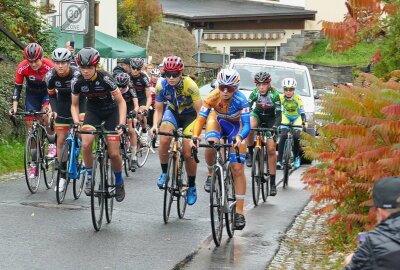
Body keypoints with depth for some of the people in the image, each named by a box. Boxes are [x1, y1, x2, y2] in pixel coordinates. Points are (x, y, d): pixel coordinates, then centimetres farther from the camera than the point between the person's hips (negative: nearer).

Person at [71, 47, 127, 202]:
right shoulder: (77, 82, -18)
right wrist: (76, 123, -21)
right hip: (93, 111, 2)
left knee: (113, 153, -8)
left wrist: (121, 123, -31)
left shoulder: (105, 79, -28)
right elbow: (74, 105, -4)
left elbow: (121, 102, -20)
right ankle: (89, 176, -2)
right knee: (85, 144, -24)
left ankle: (119, 182, 18)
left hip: (111, 112, -2)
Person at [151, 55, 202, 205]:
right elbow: (158, 110, -10)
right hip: (173, 112, 3)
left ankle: (192, 186, 12)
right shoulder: (161, 86, -20)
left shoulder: (190, 85, -30)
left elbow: (200, 111, -24)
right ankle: (164, 173, -6)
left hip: (190, 115, -2)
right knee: (164, 140, -28)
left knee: (188, 153, -10)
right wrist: (155, 125, -29)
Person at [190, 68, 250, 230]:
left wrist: (239, 138, -59)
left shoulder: (241, 100, -33)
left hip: (235, 126, -1)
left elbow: (246, 125, -39)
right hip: (217, 120, 1)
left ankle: (239, 212, -7)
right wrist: (195, 137, -49)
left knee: (237, 168, -11)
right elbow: (201, 118, -32)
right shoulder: (212, 97, -29)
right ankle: (211, 173, -1)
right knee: (210, 146, -34)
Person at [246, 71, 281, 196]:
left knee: (271, 149, -10)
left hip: (270, 118, -2)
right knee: (250, 127, -36)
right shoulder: (255, 93, -21)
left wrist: (274, 127, -46)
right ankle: (250, 153, -13)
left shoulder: (274, 95, -27)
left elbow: (278, 115, -29)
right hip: (258, 115, 2)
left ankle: (272, 183, -4)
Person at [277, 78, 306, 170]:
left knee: (296, 137, -18)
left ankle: (296, 157, 7)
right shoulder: (281, 97, -23)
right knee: (283, 136, -20)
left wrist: (304, 122, -44)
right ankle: (279, 160, -19)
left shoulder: (298, 98, -26)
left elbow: (302, 112, -29)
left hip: (296, 118, -1)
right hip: (286, 117, 1)